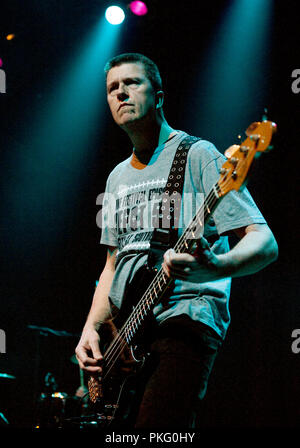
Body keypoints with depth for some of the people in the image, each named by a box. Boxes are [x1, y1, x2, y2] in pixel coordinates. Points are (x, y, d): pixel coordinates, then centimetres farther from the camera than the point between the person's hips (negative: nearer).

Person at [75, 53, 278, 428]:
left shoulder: (198, 155, -2)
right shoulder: (118, 177, 22)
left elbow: (265, 242, -10)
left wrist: (215, 267, -31)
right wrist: (91, 328, 10)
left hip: (183, 321, -7)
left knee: (153, 426, -25)